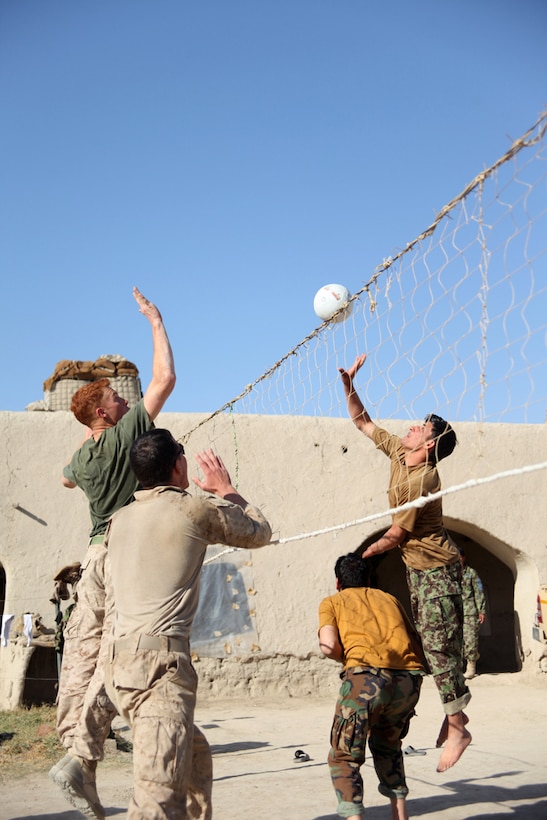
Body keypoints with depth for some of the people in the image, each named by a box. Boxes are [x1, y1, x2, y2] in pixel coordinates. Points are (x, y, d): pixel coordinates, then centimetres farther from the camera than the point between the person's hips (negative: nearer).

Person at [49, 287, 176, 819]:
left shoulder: (83, 456, 12)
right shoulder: (126, 433, -5)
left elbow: (66, 477, 38)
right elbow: (164, 379, -5)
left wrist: (87, 438, 39)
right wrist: (155, 322, 5)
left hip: (98, 554, 7)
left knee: (83, 650, 5)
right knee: (117, 651, -11)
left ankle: (73, 749, 5)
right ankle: (82, 756, -19)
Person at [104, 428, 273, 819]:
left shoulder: (120, 520, 14)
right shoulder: (196, 510, -3)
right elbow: (260, 533, 14)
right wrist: (226, 490, 28)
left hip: (122, 660, 8)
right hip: (161, 662, -8)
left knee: (196, 759, 24)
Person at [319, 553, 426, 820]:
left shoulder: (331, 602, 19)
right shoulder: (388, 598, 30)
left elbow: (329, 646, 2)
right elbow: (416, 643, 24)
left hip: (366, 676, -4)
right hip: (409, 678, 5)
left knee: (343, 757, 11)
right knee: (387, 743, 31)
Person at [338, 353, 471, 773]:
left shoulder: (420, 482, -25)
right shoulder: (398, 451, 1)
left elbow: (394, 536, -17)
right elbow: (363, 423, 12)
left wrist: (357, 560, -2)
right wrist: (348, 384, 2)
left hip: (436, 568, -9)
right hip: (418, 566, 9)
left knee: (439, 644, -9)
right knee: (431, 642, 12)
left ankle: (457, 728, -2)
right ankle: (455, 712, 22)